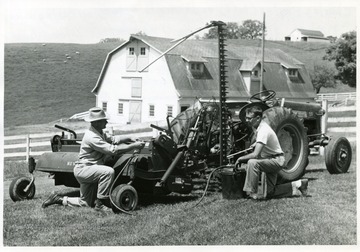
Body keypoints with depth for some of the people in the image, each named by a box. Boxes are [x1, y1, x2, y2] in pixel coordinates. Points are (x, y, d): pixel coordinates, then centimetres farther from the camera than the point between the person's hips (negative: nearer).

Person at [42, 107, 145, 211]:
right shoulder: (92, 137, -24)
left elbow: (113, 139, 12)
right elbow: (112, 150, -28)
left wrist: (130, 139, -3)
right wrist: (134, 146, -26)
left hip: (89, 171, 10)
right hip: (82, 170, -10)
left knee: (86, 203, 13)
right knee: (109, 171, -31)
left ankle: (59, 199, 20)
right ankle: (100, 204, -22)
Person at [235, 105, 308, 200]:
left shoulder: (263, 130, -28)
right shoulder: (256, 127, 0)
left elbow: (255, 155, -34)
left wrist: (241, 158, -21)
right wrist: (256, 143, 9)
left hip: (277, 160, -10)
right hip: (271, 160, 10)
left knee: (252, 162, -34)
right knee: (270, 194, 10)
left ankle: (251, 192, -25)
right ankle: (297, 185, 20)